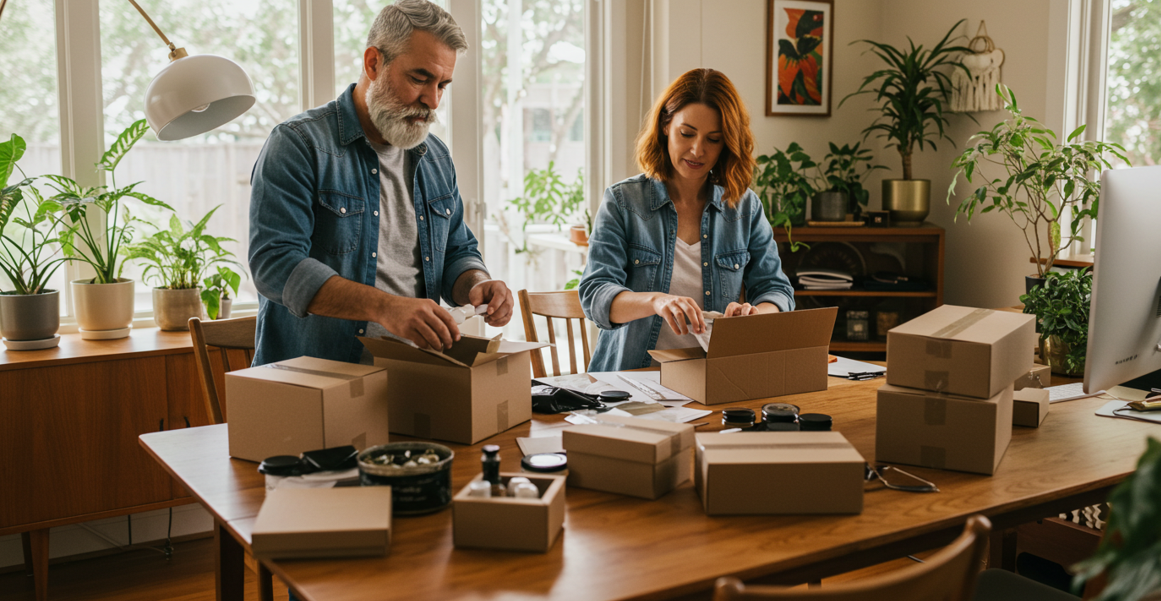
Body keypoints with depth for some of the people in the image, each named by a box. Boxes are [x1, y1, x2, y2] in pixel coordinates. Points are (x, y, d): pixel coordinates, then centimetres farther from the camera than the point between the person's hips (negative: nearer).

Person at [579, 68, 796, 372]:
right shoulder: (621, 201, 1)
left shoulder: (746, 207, 9)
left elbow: (776, 290, 8)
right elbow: (595, 295, -9)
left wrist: (754, 314, -16)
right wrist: (655, 301, -29)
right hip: (629, 380, -3)